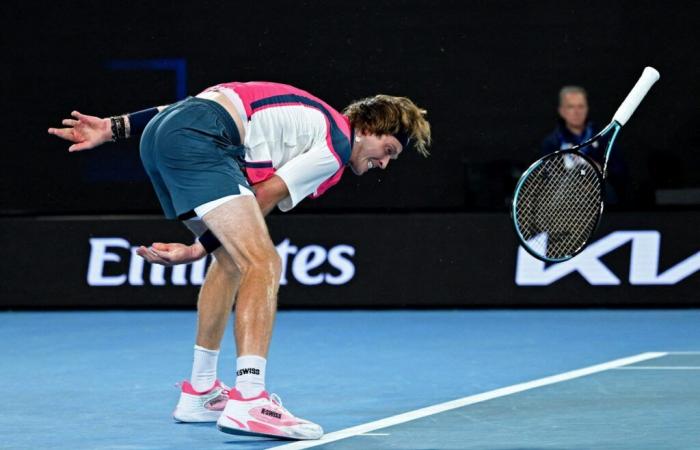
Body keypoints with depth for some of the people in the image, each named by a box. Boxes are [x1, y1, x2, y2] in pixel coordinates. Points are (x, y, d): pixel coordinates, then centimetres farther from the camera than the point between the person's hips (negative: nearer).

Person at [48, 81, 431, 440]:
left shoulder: (311, 120, 29)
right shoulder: (337, 148, 5)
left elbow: (200, 108, 24)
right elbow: (259, 201, -1)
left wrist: (114, 128, 21)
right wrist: (197, 251, -1)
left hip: (158, 132, 10)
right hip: (196, 139, -10)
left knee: (234, 259, 22)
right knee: (263, 263, -15)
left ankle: (199, 393, 28)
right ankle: (248, 403, -28)